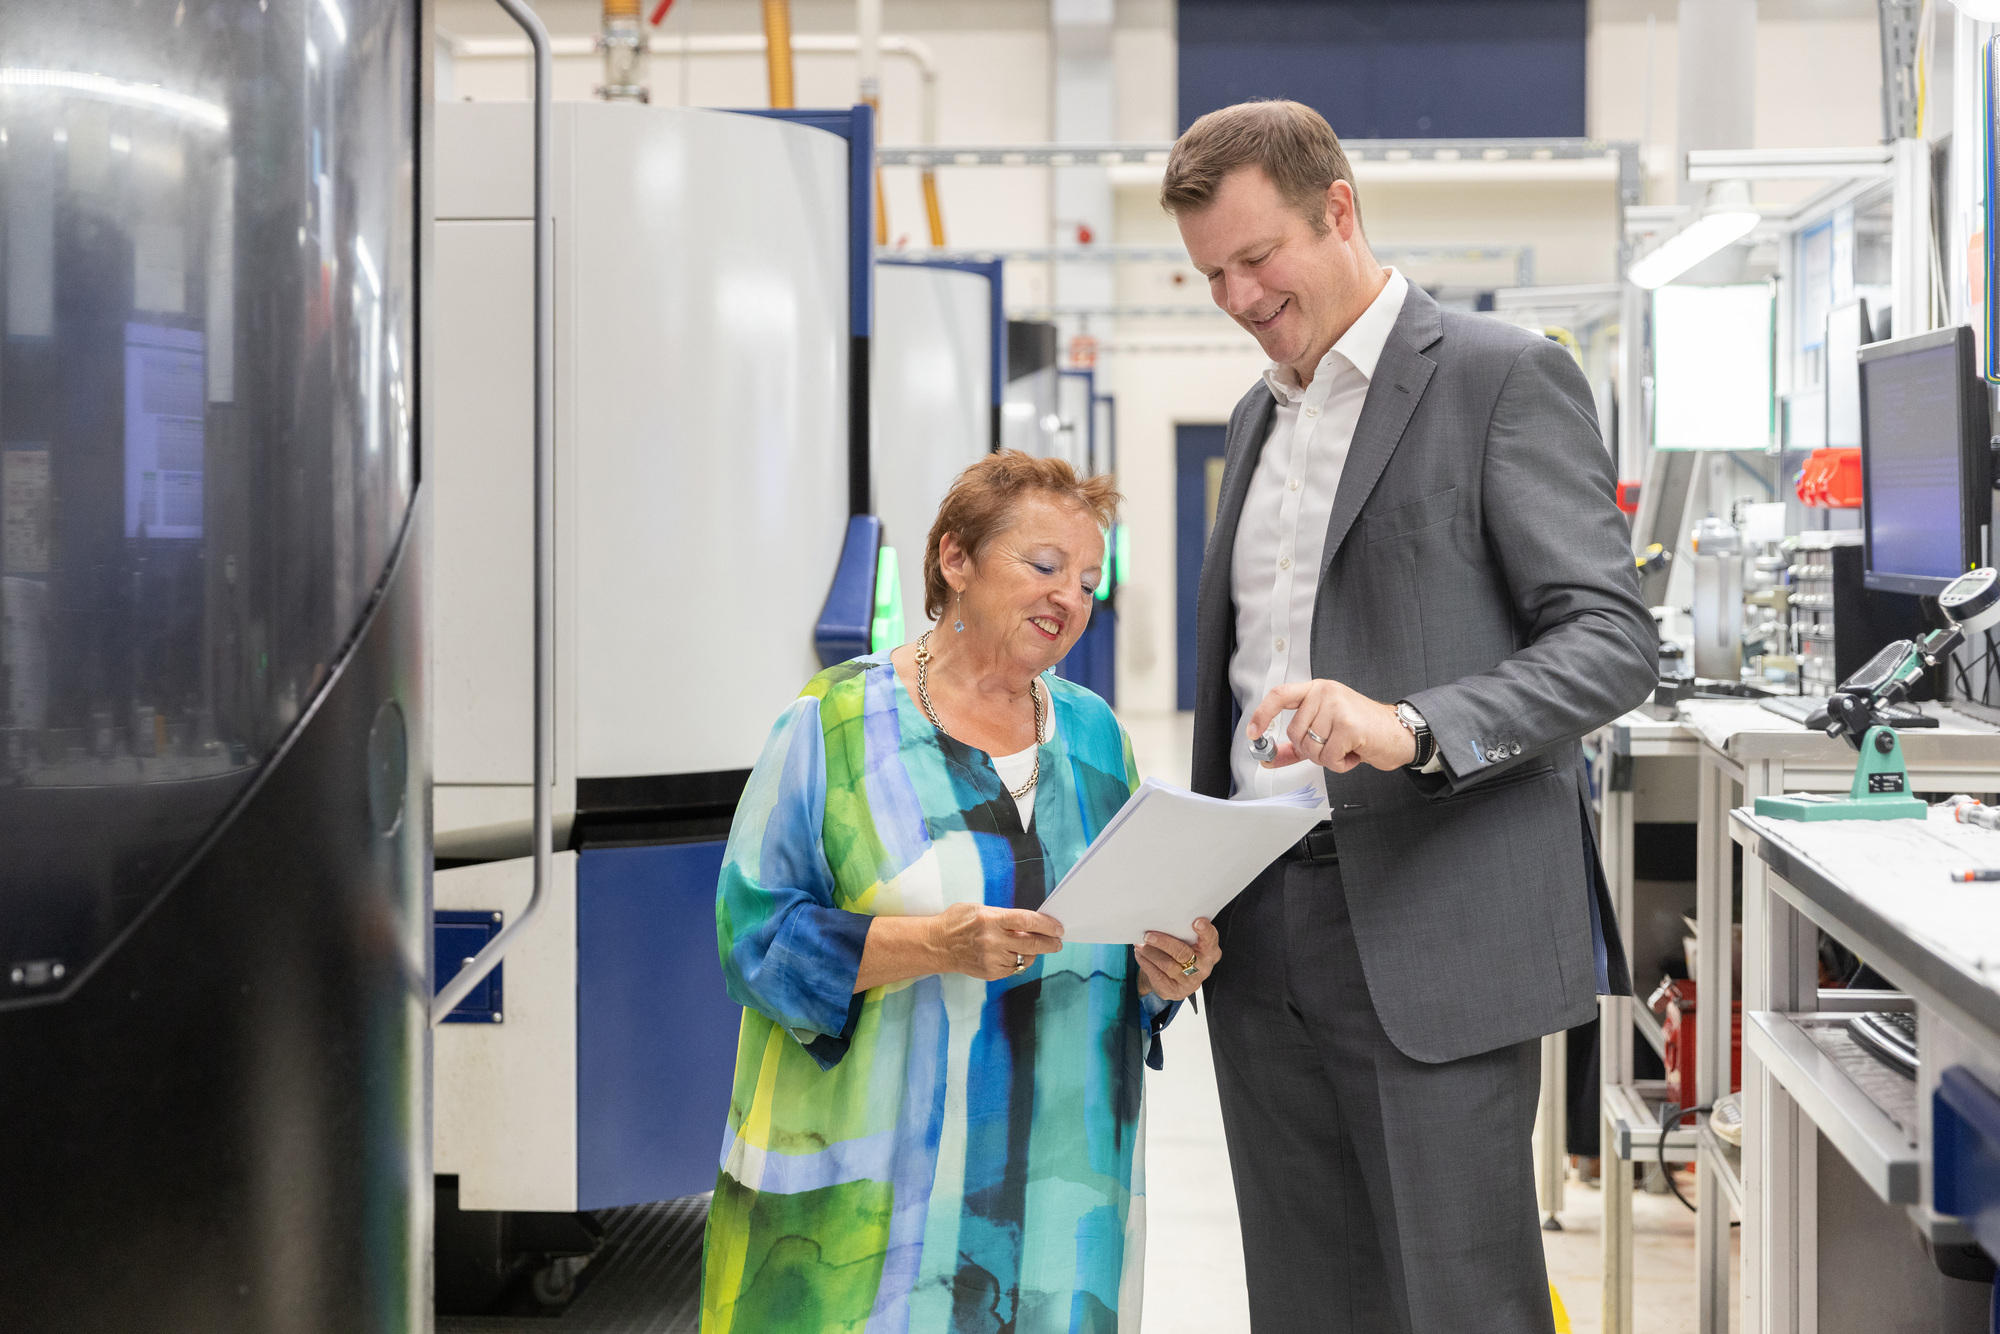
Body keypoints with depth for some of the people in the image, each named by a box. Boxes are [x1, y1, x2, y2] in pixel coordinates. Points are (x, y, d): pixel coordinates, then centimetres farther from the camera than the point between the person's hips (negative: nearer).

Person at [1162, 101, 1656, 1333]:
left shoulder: (1504, 377, -4)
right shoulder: (1261, 414, 19)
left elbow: (1614, 643, -11)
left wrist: (1413, 729, -27)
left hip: (1435, 935, -7)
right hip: (1265, 935, 7)